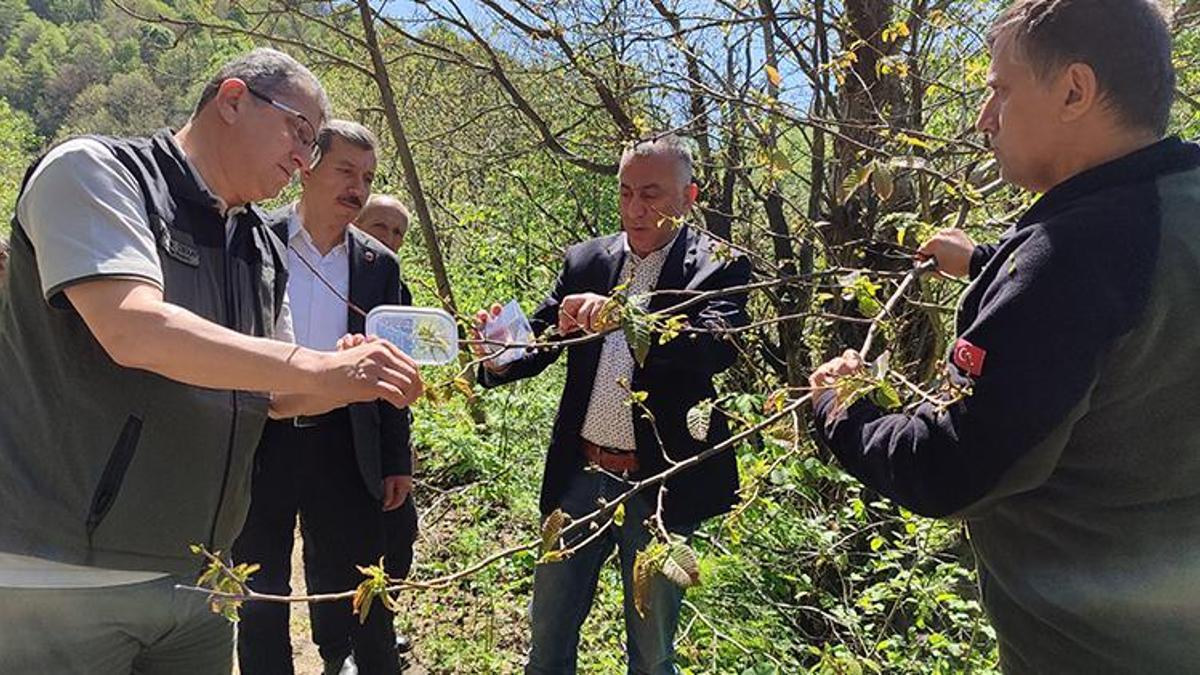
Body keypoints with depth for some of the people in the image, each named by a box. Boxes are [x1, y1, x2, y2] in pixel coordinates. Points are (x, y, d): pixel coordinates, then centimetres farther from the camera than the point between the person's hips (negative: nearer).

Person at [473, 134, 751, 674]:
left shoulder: (720, 267, -7)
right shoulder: (586, 261, 4)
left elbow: (716, 346, -25)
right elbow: (539, 341, 2)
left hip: (660, 487, -3)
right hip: (580, 477, 3)